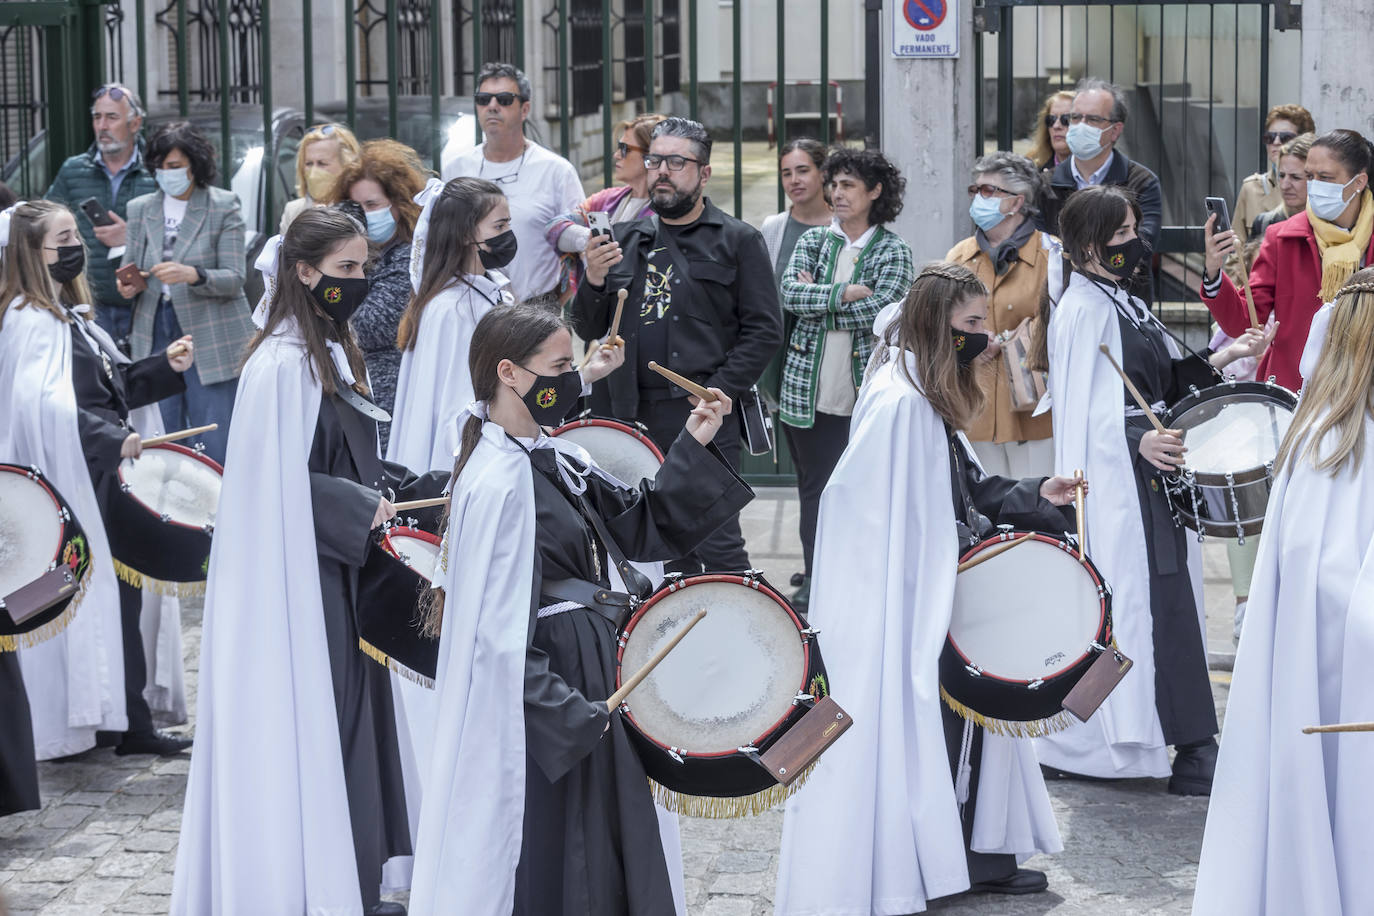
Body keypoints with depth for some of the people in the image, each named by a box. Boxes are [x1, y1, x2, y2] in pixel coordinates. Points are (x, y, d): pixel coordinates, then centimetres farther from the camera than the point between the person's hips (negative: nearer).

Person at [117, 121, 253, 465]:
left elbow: (234, 279, -8)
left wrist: (193, 275, -27)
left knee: (215, 448, -6)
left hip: (210, 336, -4)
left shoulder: (223, 207, -1)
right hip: (156, 334, 4)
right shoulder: (140, 209, 11)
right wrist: (127, 285, -9)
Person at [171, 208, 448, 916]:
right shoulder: (282, 365, -17)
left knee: (345, 719, 12)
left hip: (339, 572, 10)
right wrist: (365, 507, -16)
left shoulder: (331, 352, 13)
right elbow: (279, 483, -20)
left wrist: (414, 487, 9)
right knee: (309, 725, -4)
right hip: (299, 583, -10)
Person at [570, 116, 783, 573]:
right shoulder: (627, 241, 17)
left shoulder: (738, 241, 3)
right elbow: (588, 330, 16)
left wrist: (714, 393, -13)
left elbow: (764, 331, -3)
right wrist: (595, 282, -5)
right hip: (630, 416, 5)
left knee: (717, 548, -9)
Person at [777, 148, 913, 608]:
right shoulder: (813, 240, 9)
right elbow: (789, 293, -6)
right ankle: (814, 578, 16)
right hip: (808, 390, 3)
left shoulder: (893, 251, 0)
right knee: (813, 485, 8)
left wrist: (815, 301, -9)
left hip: (864, 393, -3)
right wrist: (843, 293, -15)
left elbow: (882, 308, -15)